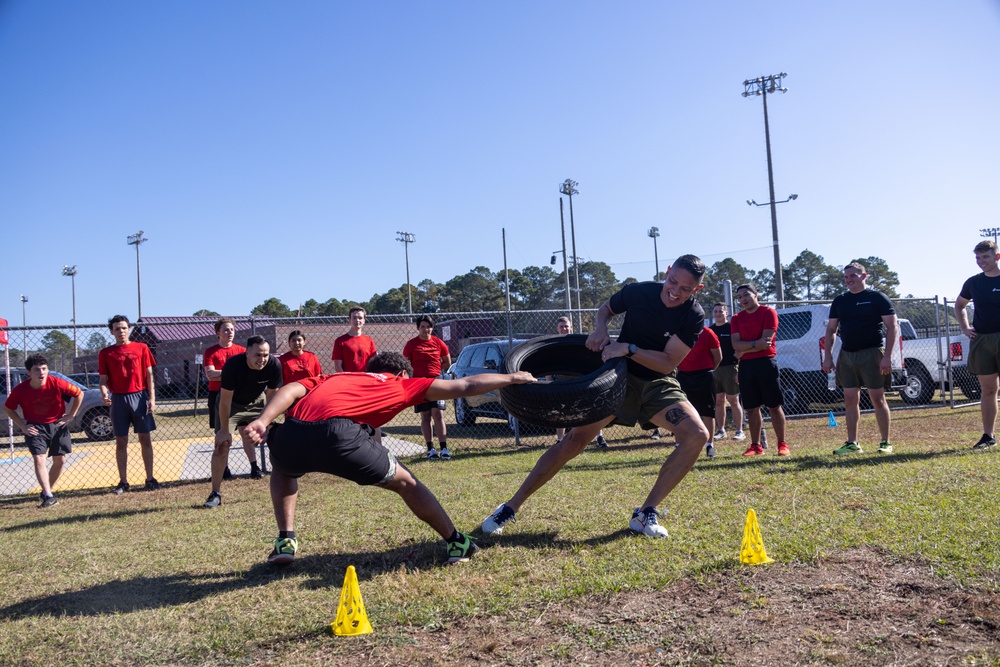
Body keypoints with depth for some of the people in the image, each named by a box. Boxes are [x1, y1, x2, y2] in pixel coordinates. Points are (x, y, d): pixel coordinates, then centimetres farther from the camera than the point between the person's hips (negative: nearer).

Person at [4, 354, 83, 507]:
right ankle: (48, 496, -17)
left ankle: (47, 491, 22)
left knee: (59, 460, 4)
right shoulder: (20, 390, -19)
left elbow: (79, 394, -7)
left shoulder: (57, 383, -22)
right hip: (35, 427, -1)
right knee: (39, 459, -15)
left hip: (57, 425, 1)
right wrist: (22, 426, -7)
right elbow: (7, 408, -1)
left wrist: (71, 415, -5)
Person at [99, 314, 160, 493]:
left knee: (145, 439, 4)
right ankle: (123, 482, 13)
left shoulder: (141, 348, 4)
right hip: (118, 399, 1)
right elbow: (103, 379, 5)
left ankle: (150, 479, 11)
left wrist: (152, 398, -4)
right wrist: (104, 394, -16)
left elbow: (149, 375, 4)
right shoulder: (105, 353, 6)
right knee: (121, 442, 5)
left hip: (140, 397, 0)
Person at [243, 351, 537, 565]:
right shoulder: (403, 384, 29)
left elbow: (292, 390, 17)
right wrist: (512, 378, 44)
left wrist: (262, 422, 3)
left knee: (282, 471, 40)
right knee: (405, 483, 21)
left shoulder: (333, 377, 37)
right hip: (339, 432, -3)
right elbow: (465, 386, 32)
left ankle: (286, 541, 27)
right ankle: (457, 543, 29)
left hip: (291, 432, 4)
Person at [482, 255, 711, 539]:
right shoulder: (639, 292, -11)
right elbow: (606, 308, 10)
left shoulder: (694, 316, -13)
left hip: (658, 384, 1)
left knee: (698, 435, -22)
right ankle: (511, 507, -4)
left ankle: (646, 513, -11)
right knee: (575, 438, -12)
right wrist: (600, 328, -11)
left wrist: (628, 348, -28)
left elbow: (668, 363, -17)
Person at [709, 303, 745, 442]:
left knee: (733, 400, -3)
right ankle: (720, 430, 15)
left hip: (729, 368, -5)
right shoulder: (709, 330, 13)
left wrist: (739, 370, -13)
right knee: (718, 401, 8)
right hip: (713, 369, 5)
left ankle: (739, 431, 2)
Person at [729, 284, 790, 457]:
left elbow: (766, 341, -12)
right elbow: (736, 345, -1)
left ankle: (782, 444, 5)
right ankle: (756, 445, 13)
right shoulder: (736, 318, 11)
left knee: (774, 406, -1)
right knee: (752, 408, 7)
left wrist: (744, 349, -4)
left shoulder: (768, 312, -2)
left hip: (766, 363, -4)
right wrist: (755, 343, -16)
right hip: (745, 365, 4)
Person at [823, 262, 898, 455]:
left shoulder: (877, 298, -3)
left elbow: (892, 327, -6)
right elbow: (831, 330, 15)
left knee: (878, 399, -1)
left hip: (871, 353, -5)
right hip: (846, 355, 5)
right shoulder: (839, 301, 12)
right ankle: (852, 444, 12)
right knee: (850, 400, 6)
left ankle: (885, 443, 9)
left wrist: (887, 356, -15)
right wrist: (827, 356, 6)